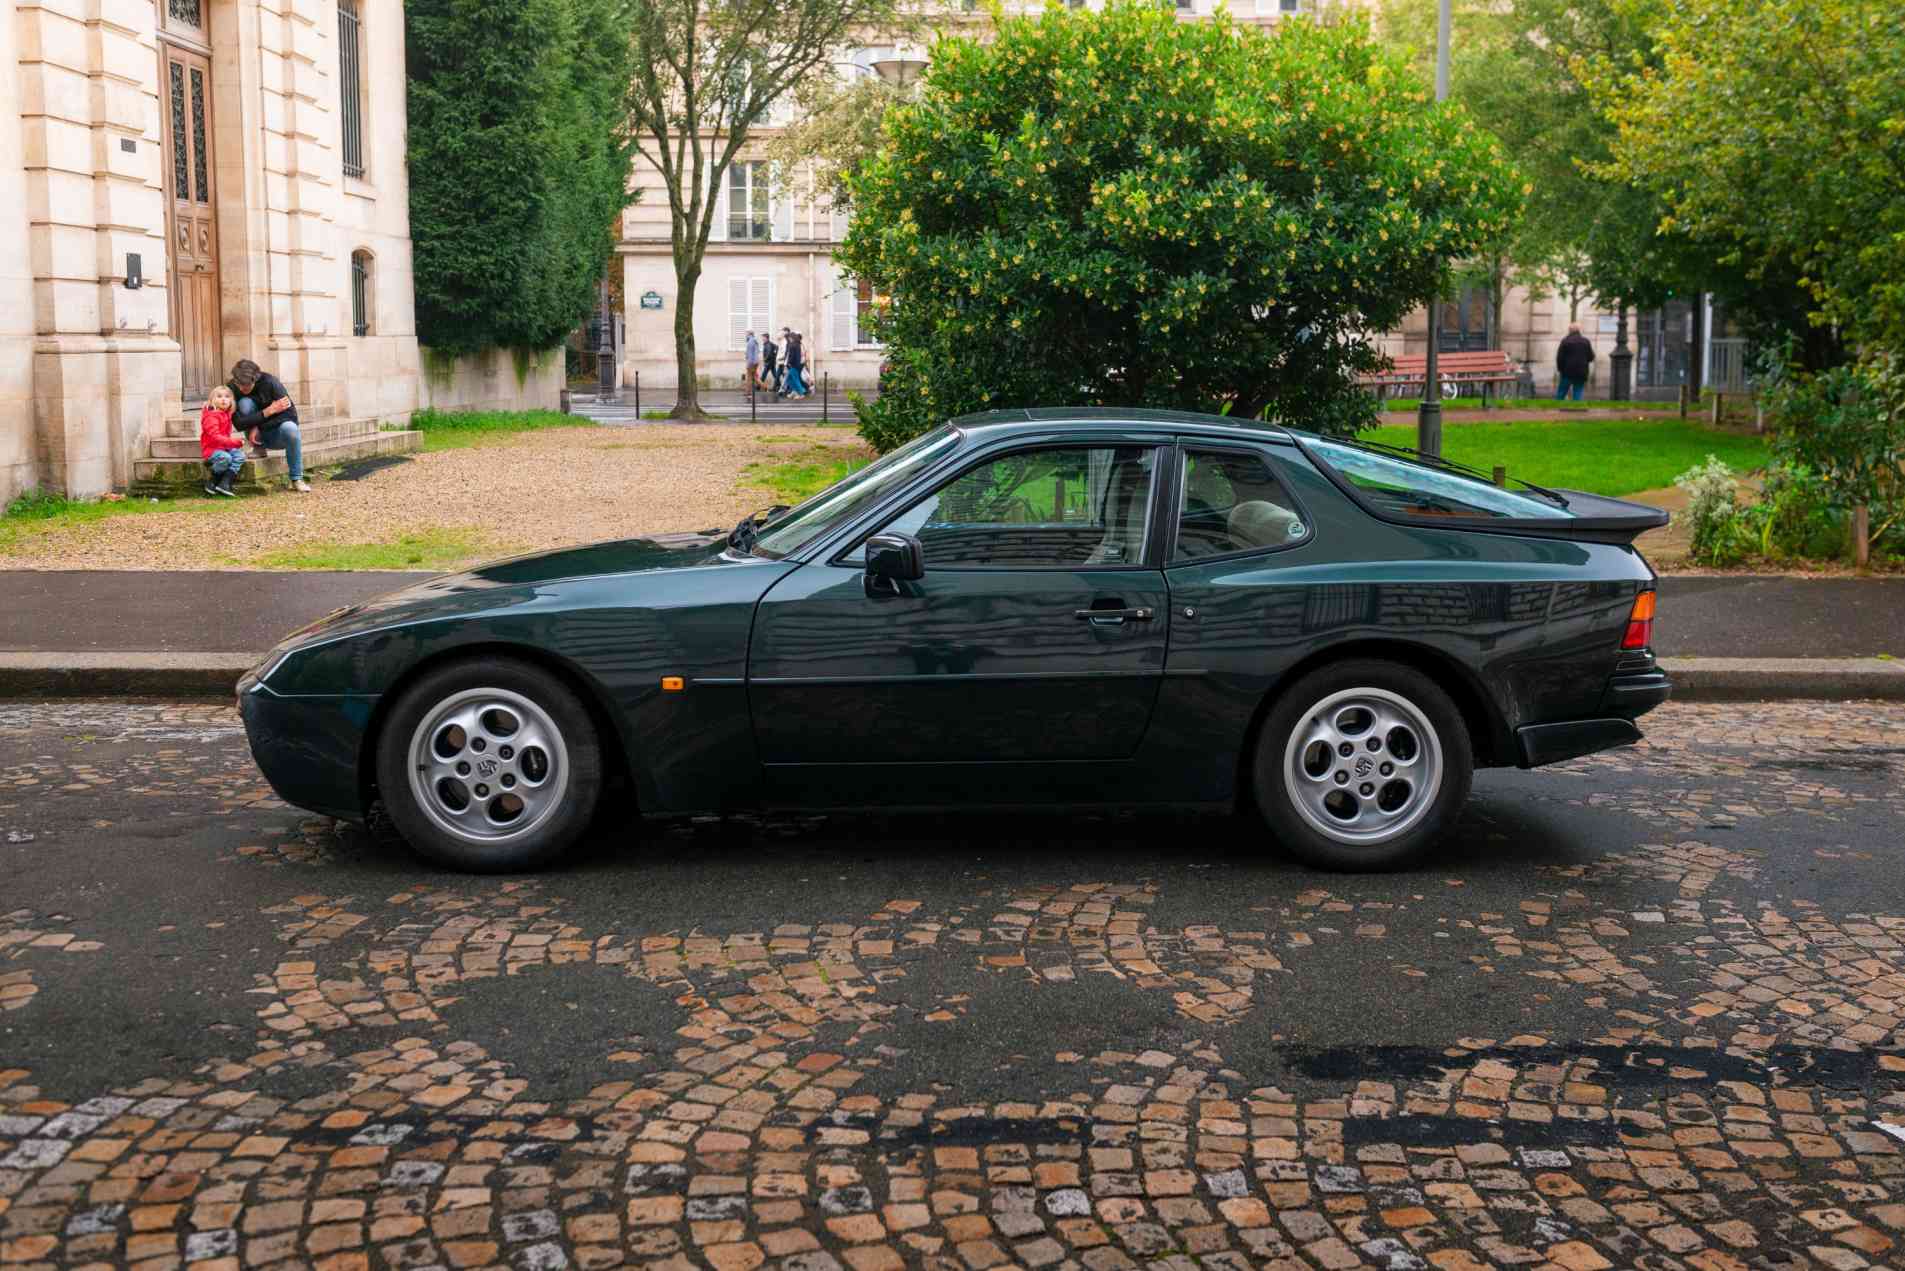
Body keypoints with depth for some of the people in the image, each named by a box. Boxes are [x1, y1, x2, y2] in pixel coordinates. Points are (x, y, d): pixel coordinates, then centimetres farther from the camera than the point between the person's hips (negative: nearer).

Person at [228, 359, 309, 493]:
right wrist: (268, 411, -28)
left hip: (276, 436, -2)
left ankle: (297, 479, -23)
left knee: (290, 428, -36)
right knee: (245, 402, -22)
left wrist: (259, 426, -20)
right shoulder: (232, 388, -12)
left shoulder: (270, 382, -18)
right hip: (257, 436, 2)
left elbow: (290, 413, -19)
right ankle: (259, 449, -7)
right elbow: (238, 424, -19)